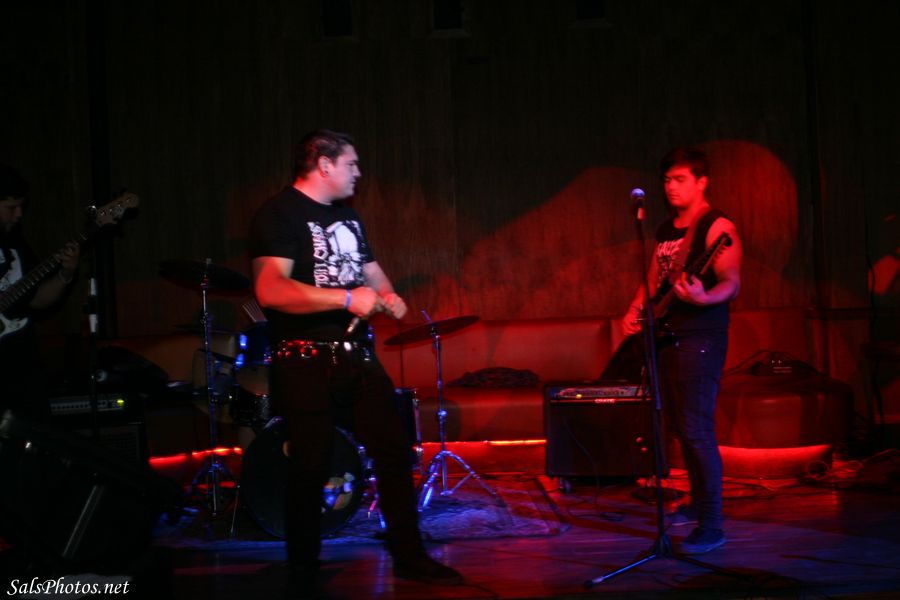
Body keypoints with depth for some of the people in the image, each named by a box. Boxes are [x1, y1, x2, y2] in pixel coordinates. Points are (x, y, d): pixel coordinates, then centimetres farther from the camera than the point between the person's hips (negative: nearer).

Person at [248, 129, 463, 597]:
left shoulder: (348, 216, 15)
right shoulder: (279, 215, -11)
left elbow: (370, 268, 29)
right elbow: (269, 290, -25)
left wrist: (387, 296, 5)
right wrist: (348, 298, -25)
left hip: (357, 356, 8)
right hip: (306, 364, -7)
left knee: (394, 450, 9)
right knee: (311, 470, -1)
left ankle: (408, 557, 22)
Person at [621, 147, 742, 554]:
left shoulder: (717, 227, -9)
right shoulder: (666, 230, 16)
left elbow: (731, 284, -17)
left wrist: (703, 297, -37)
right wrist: (636, 310, 8)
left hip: (700, 337, -8)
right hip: (666, 335, 9)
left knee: (696, 431, -12)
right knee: (680, 427, 15)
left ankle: (711, 526, -9)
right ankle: (698, 503, 30)